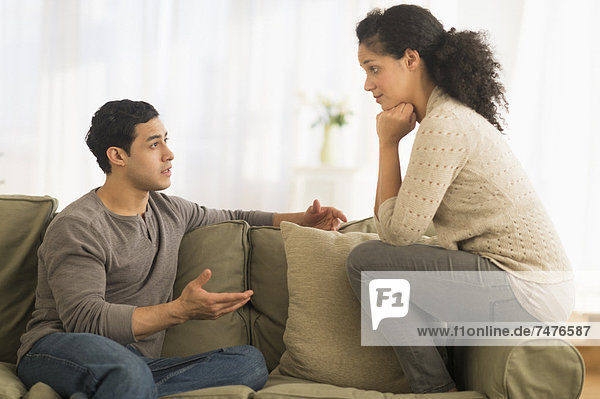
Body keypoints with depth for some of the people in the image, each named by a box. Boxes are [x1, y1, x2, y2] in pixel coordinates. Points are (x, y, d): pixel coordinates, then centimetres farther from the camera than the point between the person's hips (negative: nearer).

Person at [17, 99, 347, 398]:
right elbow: (85, 319, -19)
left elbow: (236, 218, 35)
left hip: (137, 364, 10)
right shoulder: (76, 228, -8)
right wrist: (181, 310, -27)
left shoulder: (170, 211, 16)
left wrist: (302, 220, 19)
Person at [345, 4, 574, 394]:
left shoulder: (443, 128, -19)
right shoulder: (455, 114, 13)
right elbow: (397, 222, 16)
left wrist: (388, 143, -9)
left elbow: (397, 234, -14)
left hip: (527, 295, -10)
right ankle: (442, 385, 24)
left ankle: (436, 390, 0)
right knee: (386, 262, 23)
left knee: (366, 262, -10)